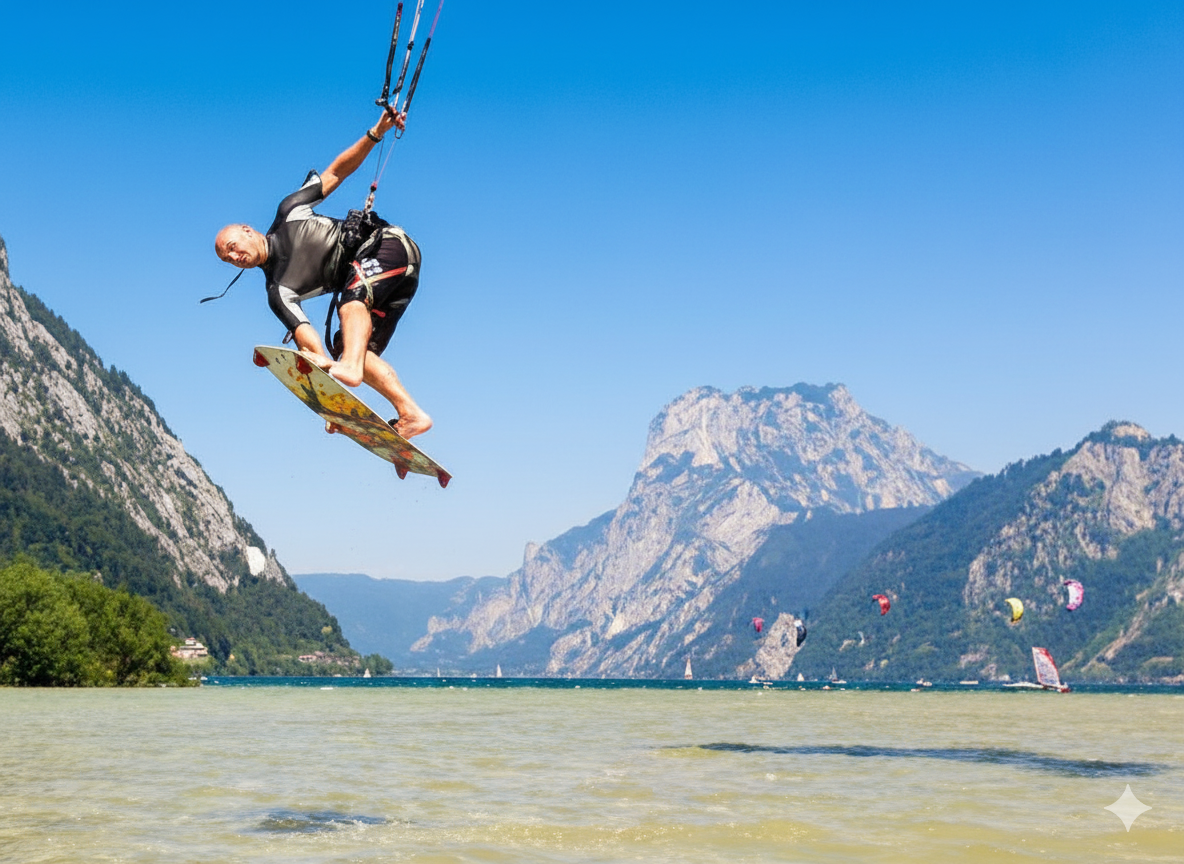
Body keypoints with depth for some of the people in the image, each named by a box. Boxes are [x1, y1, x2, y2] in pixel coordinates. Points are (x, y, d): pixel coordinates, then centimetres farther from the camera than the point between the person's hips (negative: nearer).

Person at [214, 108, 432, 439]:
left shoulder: (288, 213, 1)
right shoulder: (278, 290, 4)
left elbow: (335, 174, 5)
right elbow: (302, 330, -12)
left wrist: (375, 133, -8)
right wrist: (321, 360, -34)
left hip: (385, 243, -5)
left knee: (352, 298, -33)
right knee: (355, 349, -11)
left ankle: (350, 366, -58)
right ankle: (411, 415, -18)